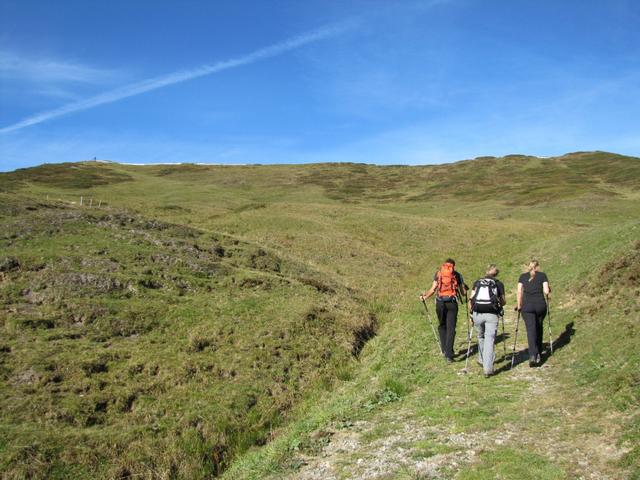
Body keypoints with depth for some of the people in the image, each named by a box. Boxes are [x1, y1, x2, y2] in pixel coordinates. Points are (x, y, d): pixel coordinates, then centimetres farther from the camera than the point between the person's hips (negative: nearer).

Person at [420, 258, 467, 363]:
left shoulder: (438, 273, 11)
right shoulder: (457, 275, 11)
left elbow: (433, 289, 1)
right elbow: (464, 293, 12)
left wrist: (424, 297, 14)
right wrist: (464, 288, 34)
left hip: (440, 302, 1)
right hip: (452, 302, -1)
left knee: (442, 326, 17)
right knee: (451, 328, 0)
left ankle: (445, 350, 13)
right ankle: (449, 355, -7)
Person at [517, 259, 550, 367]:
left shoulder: (523, 276, 8)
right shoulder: (542, 275, 6)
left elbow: (519, 292, 0)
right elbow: (546, 291, -3)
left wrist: (519, 305, 7)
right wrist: (548, 290, 19)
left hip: (527, 305, 0)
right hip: (540, 304, 1)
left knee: (531, 330, -4)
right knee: (539, 328, 18)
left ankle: (533, 355, -18)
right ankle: (538, 353, 26)